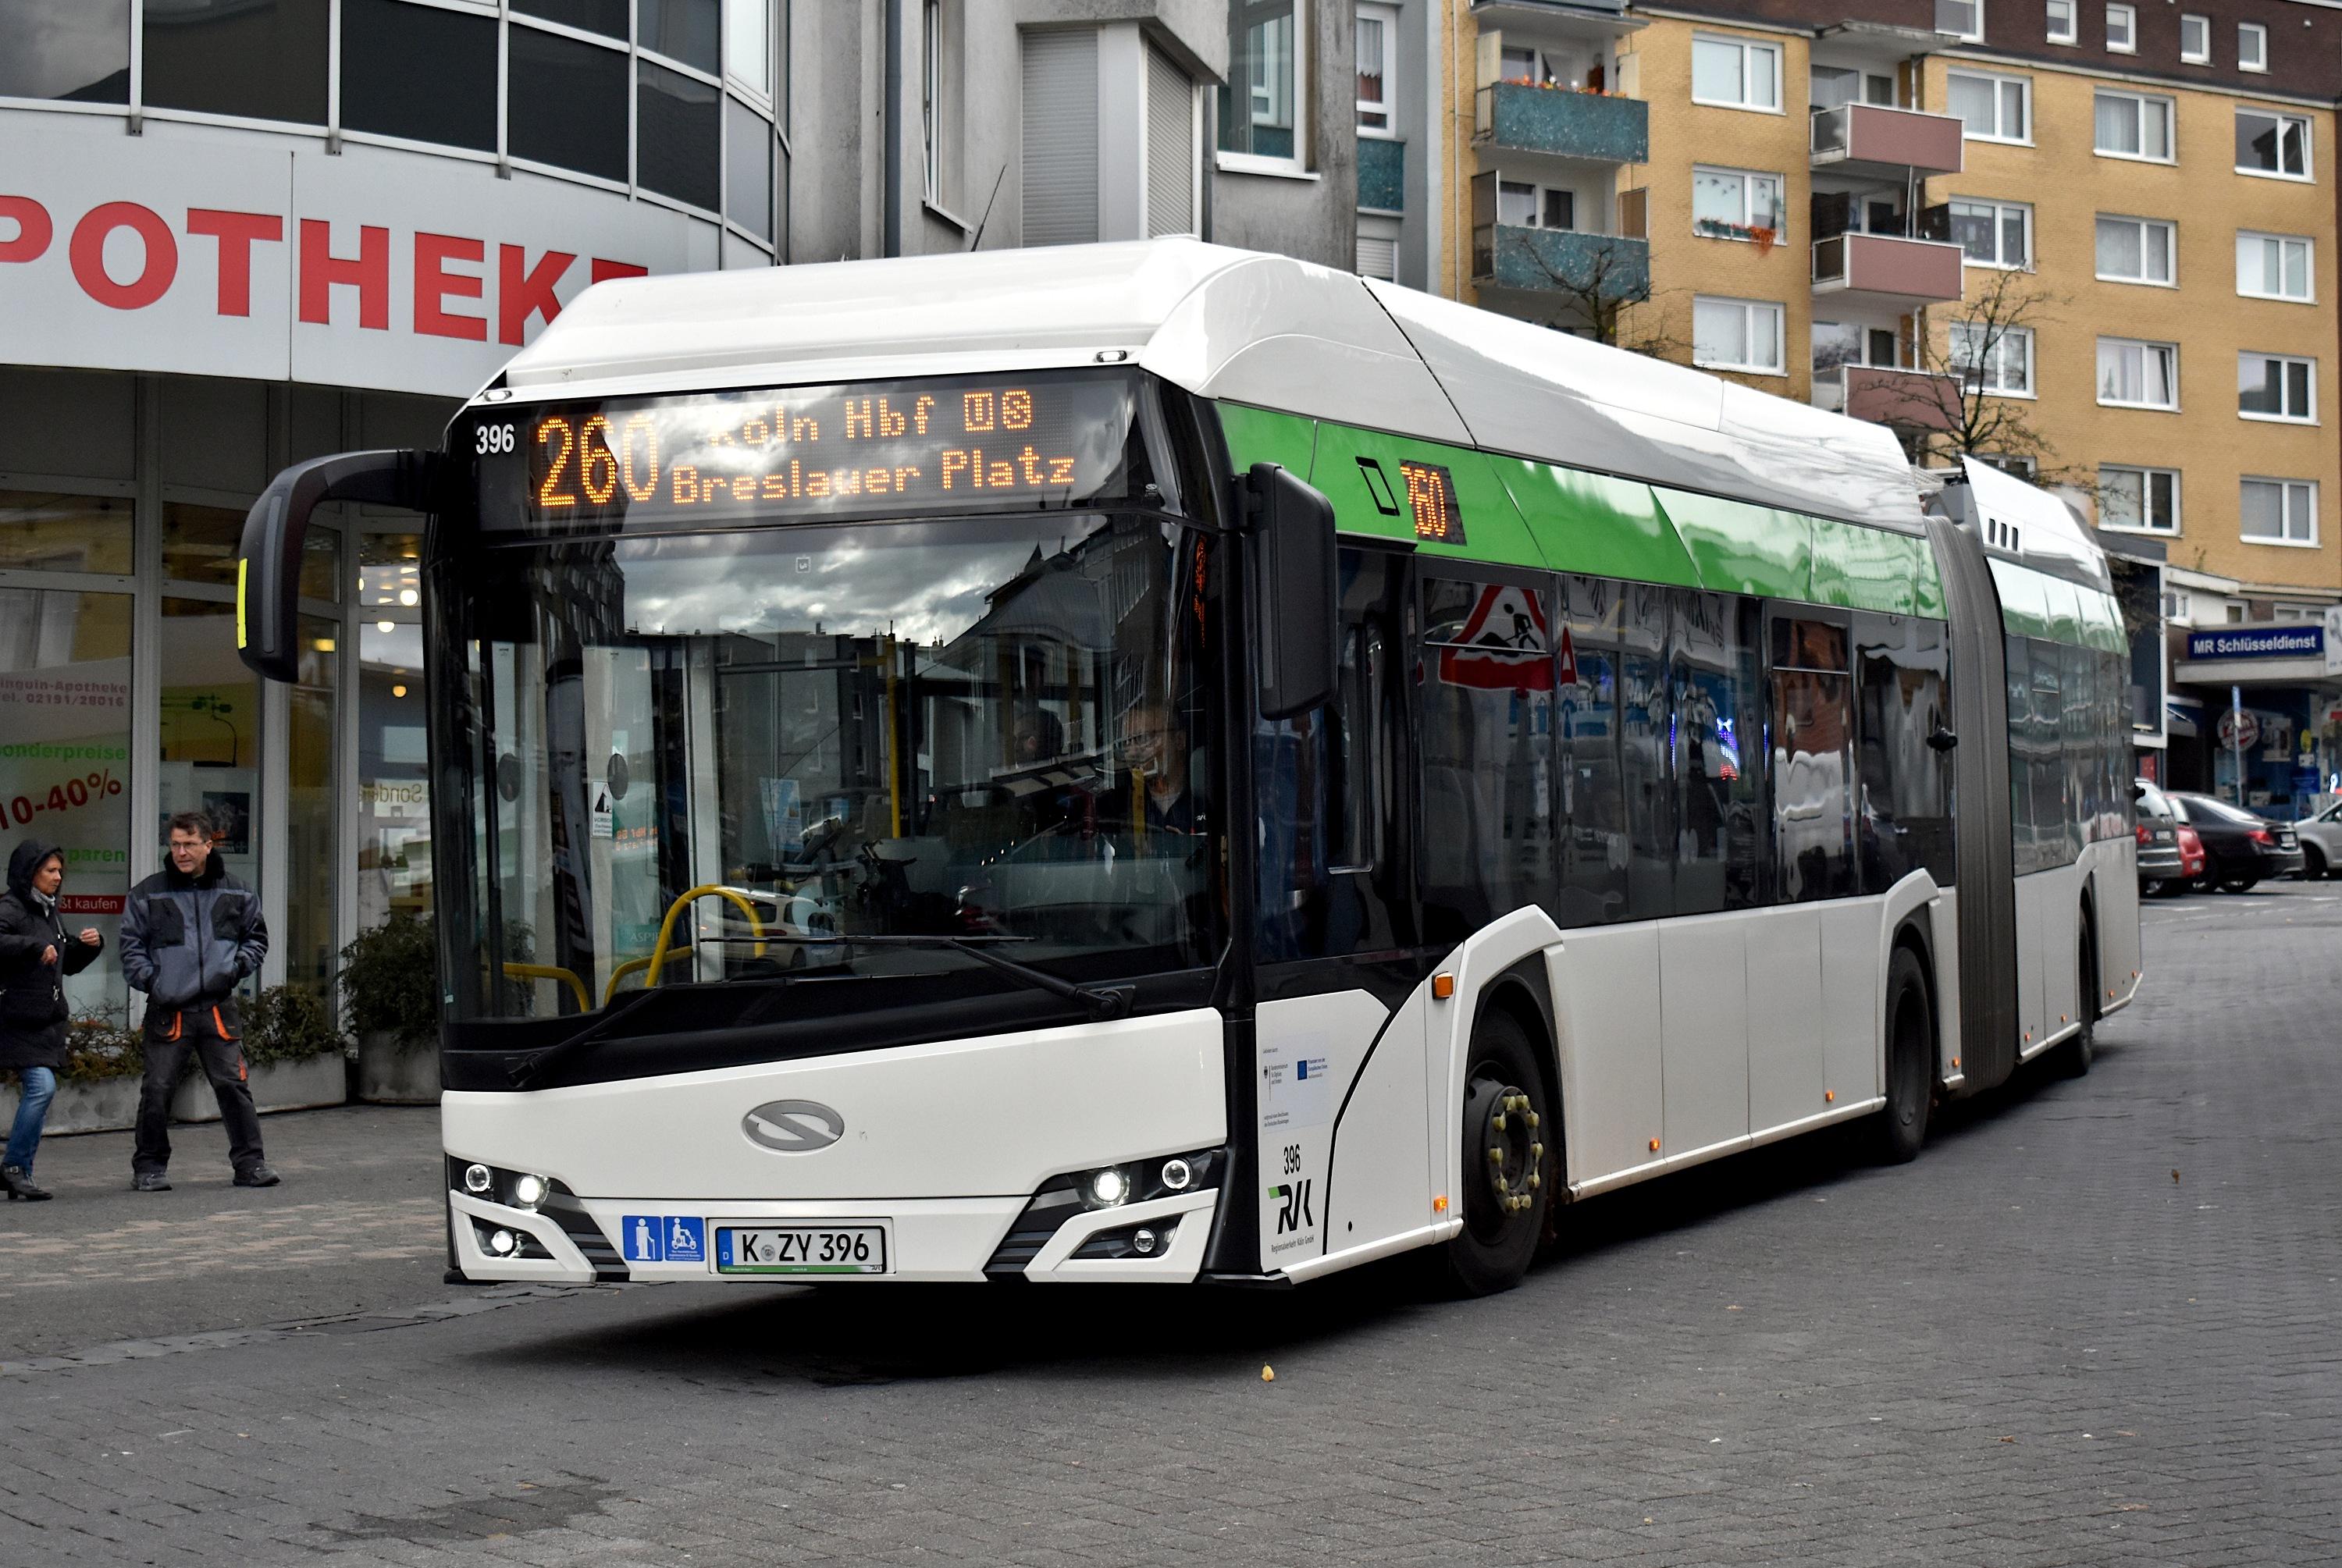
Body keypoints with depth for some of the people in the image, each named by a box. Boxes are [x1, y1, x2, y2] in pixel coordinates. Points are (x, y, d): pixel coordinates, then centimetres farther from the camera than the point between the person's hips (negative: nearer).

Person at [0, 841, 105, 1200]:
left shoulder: (48, 912, 18)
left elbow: (68, 964, 27)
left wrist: (90, 944, 10)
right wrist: (36, 946, -29)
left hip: (48, 1019, 9)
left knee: (38, 1092, 9)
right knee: (42, 1086, -17)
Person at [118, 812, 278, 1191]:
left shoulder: (235, 893, 8)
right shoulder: (148, 894, 3)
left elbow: (257, 937, 19)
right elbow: (131, 944, 7)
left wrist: (235, 968, 2)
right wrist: (150, 980, -7)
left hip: (219, 1007, 1)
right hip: (167, 1010, -1)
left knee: (233, 1085, -1)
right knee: (157, 1090, -1)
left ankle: (249, 1162, 7)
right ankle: (149, 1167, 12)